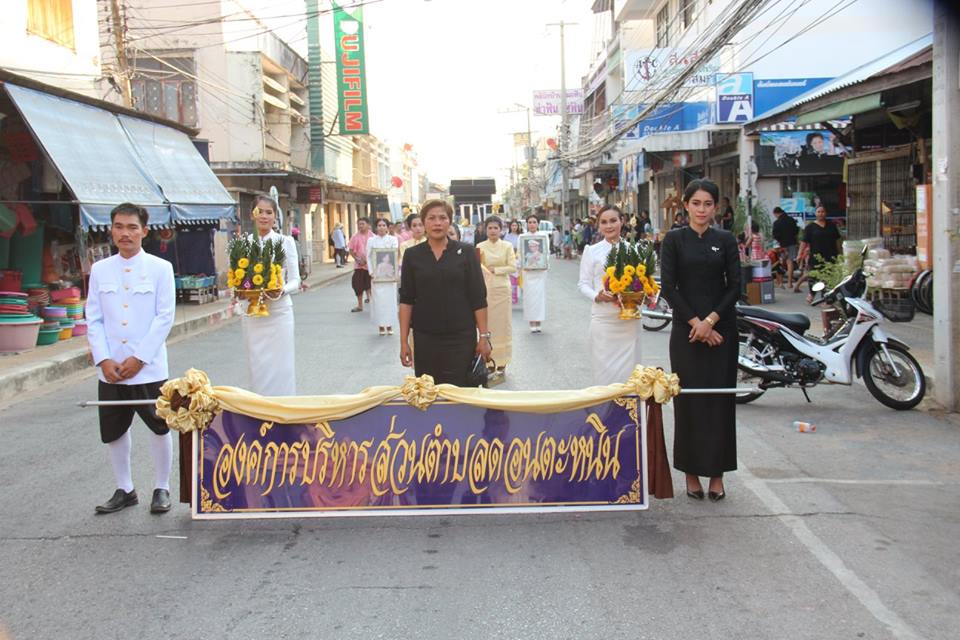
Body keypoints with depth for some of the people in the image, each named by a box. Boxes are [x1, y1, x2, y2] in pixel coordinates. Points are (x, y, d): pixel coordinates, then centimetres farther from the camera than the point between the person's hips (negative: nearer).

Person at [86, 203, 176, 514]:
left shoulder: (160, 268, -3)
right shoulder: (99, 270, 6)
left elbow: (165, 317, -7)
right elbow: (93, 319, 5)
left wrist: (139, 358, -12)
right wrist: (104, 360, -7)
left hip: (149, 368, -3)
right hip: (110, 369, 3)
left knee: (159, 427, 6)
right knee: (114, 431, 11)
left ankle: (161, 489, 22)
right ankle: (124, 490, 28)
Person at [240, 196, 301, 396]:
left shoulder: (286, 242, -1)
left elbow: (295, 280, -1)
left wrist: (280, 291, -20)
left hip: (279, 312, -2)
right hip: (252, 313, 3)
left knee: (280, 366, 0)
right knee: (256, 366, 7)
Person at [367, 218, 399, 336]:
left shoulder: (393, 239, 5)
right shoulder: (371, 240, 7)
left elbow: (395, 255, -3)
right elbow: (369, 257, 4)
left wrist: (395, 272, -15)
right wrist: (371, 272, -8)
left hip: (390, 274, 0)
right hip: (377, 274, 0)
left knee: (390, 298, 0)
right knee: (378, 299, -2)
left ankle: (389, 325, 8)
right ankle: (380, 325, 4)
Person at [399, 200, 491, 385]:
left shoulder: (465, 252, 0)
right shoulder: (412, 255, 4)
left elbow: (478, 298, -1)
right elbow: (406, 300, 4)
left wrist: (484, 336, -5)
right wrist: (404, 341, -1)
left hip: (461, 337, -2)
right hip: (425, 337, 2)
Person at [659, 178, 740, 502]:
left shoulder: (726, 240, 7)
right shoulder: (674, 239, 2)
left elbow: (735, 286, 1)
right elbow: (668, 287, -4)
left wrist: (710, 321, -11)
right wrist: (696, 323, -11)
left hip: (721, 327, 1)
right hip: (686, 328, -1)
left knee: (720, 399, 3)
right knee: (689, 398, 1)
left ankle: (717, 472, 12)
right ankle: (692, 472, 11)